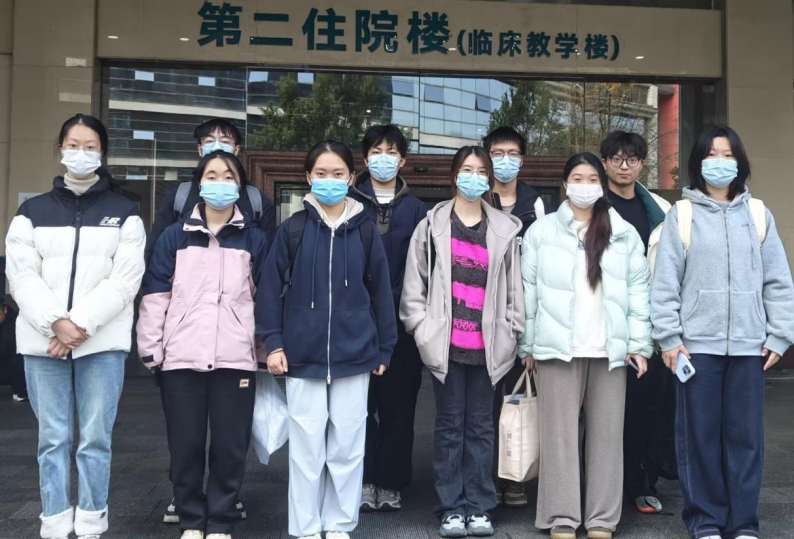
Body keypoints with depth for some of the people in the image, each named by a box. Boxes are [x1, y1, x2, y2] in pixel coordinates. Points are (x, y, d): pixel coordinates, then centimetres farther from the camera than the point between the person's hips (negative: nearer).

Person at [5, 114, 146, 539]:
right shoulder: (32, 211, 12)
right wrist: (56, 323, -12)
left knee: (95, 438, 1)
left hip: (102, 341, -1)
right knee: (53, 438, 4)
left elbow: (125, 279, -2)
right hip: (42, 340, 1)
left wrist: (80, 324, -12)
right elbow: (21, 276, 2)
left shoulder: (124, 213, 8)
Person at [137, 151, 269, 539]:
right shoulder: (173, 237, 8)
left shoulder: (255, 239, 9)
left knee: (230, 446, 3)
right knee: (185, 445, 6)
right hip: (181, 358, 1)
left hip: (235, 359, 0)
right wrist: (151, 348, 0)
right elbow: (155, 296, 6)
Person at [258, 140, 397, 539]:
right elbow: (271, 289, 2)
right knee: (306, 447, 6)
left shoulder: (365, 231, 3)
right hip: (303, 356, -1)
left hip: (353, 356, 1)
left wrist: (385, 350, 4)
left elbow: (381, 293, 5)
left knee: (347, 447, 8)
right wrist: (273, 343, -5)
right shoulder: (292, 230, 1)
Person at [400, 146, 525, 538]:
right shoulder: (433, 225, 4)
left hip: (488, 345, 1)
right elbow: (414, 284, 3)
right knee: (449, 424, 6)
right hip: (446, 343, -1)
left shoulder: (505, 230, 7)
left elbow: (513, 287, 9)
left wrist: (512, 332, 4)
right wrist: (423, 328, -3)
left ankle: (478, 507, 19)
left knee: (480, 425, 9)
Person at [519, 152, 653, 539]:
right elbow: (528, 291, 2)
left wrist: (639, 343, -1)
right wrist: (528, 344, -1)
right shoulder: (541, 231, 4)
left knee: (607, 435, 6)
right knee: (560, 434, 2)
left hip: (610, 349, 2)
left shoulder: (625, 235, 8)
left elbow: (638, 291, 6)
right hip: (557, 348, -1)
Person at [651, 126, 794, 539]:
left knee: (745, 435, 6)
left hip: (748, 344, 2)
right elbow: (665, 282, -1)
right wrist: (668, 337, -7)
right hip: (697, 343, -2)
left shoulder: (758, 214, 9)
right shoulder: (681, 214, 2)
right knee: (700, 434, 4)